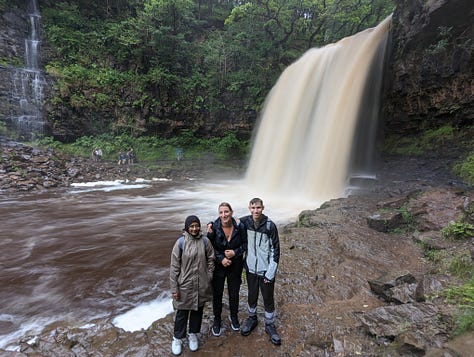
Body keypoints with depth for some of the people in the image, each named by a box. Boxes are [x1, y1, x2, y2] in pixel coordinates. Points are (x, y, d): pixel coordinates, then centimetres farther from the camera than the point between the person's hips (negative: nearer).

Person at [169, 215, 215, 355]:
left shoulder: (205, 241, -7)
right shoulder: (181, 242, -13)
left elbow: (211, 259, 4)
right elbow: (174, 266, -9)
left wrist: (208, 278, 2)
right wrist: (174, 288, -8)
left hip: (201, 285, 2)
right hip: (185, 285, -2)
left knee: (198, 310, 18)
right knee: (182, 312, 12)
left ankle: (193, 335, 41)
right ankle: (177, 338, 35)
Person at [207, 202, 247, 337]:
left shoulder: (239, 227, -16)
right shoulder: (214, 227, -18)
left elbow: (245, 244, -3)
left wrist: (235, 252, -18)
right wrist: (221, 259, -20)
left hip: (235, 265, 1)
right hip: (218, 266, -1)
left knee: (234, 293, 17)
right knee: (217, 294, 11)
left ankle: (234, 317, 43)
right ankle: (217, 320, 35)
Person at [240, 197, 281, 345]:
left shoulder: (270, 225, -15)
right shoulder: (245, 221, -6)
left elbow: (275, 250, -11)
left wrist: (270, 272, -13)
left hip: (266, 270, -2)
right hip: (251, 268, 3)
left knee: (268, 299, 11)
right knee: (252, 296, 19)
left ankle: (270, 325, 33)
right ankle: (252, 318, 44)